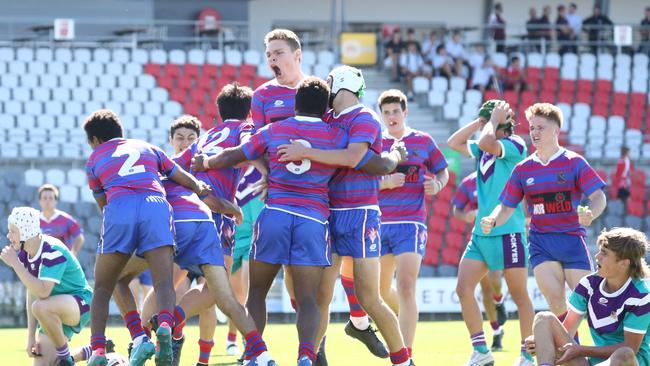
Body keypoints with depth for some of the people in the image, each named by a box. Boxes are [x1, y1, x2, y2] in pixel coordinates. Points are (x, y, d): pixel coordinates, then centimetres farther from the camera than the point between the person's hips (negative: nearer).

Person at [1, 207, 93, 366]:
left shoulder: (53, 251, -26)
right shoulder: (24, 254, -1)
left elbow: (42, 292, -37)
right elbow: (31, 293, 4)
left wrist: (15, 264, -32)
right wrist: (31, 336, 0)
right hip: (55, 314, 8)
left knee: (41, 307, -39)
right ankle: (87, 353, 23)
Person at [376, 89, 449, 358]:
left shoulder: (423, 141, 5)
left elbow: (443, 173, 16)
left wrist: (436, 185, -6)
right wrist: (384, 182, -14)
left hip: (411, 223, -3)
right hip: (379, 224, 3)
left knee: (405, 288, -15)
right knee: (381, 291, 13)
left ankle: (405, 356, -14)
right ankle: (409, 317, 45)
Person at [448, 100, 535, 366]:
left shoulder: (514, 145, -8)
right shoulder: (484, 149, 16)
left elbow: (486, 142, -24)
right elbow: (454, 143, 17)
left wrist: (494, 120, -7)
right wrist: (480, 121, 10)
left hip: (508, 232, -8)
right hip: (480, 234, 8)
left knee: (519, 295, -1)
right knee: (463, 289, -1)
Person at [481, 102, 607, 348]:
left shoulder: (574, 162, 1)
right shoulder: (523, 169, 10)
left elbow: (598, 196, -6)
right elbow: (507, 207, 12)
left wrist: (590, 214, -29)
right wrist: (492, 221, -11)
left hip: (572, 238, -2)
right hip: (540, 242, 2)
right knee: (556, 302, -16)